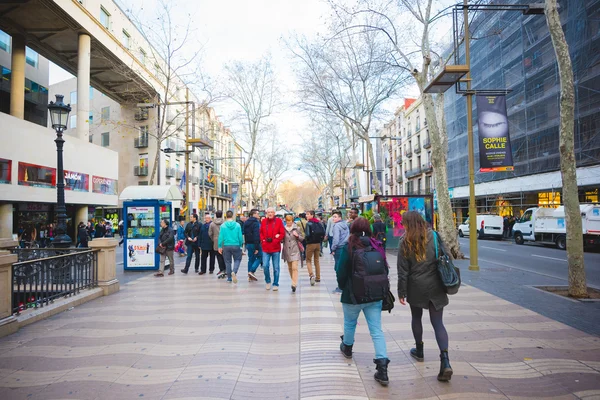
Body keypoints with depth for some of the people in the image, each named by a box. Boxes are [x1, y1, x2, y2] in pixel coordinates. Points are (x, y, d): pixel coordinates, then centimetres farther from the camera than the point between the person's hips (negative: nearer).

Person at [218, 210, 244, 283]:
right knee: (237, 260, 14)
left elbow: (221, 237, -5)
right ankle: (234, 272, -12)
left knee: (228, 262, 13)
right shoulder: (237, 225, -6)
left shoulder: (223, 226, -6)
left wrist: (219, 247, 5)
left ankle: (229, 277, 18)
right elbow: (240, 236, -4)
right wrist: (241, 244, 10)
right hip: (236, 245, 0)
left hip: (226, 246, 1)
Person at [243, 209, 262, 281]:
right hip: (254, 243, -8)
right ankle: (252, 271, -9)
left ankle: (250, 276, 12)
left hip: (248, 244, 8)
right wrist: (257, 248, -21)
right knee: (259, 257, 4)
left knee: (251, 259, 12)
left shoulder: (246, 222, 12)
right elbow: (256, 235, -21)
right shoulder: (255, 223, -15)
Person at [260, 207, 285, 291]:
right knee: (265, 265, -6)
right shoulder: (264, 221, 7)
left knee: (276, 267, 5)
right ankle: (268, 281, 18)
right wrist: (263, 240, -3)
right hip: (265, 248, 1)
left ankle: (276, 284, 18)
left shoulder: (278, 221, -1)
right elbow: (260, 233, 13)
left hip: (275, 248, -1)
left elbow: (282, 233, -2)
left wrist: (274, 240, -10)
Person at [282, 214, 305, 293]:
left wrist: (297, 236, -15)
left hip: (295, 251, -3)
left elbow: (302, 239, 4)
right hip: (287, 251, 3)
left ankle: (294, 284, -14)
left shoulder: (297, 229, -1)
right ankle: (294, 281, 32)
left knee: (294, 268, -12)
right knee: (290, 268, 13)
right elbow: (282, 239, 13)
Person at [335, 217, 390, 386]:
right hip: (375, 296, 3)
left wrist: (343, 288, 8)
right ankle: (382, 368, -3)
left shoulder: (348, 248, -14)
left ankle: (347, 347, 47)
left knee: (349, 323, 23)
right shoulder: (377, 247, -2)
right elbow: (385, 270, 5)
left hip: (353, 295, -2)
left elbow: (341, 273, -12)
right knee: (376, 330, 5)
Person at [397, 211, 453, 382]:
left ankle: (419, 350, 36)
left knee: (416, 318, 22)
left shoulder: (405, 242, -9)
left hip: (416, 287, -1)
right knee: (438, 322, 5)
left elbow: (403, 271, -8)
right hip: (436, 286, 2)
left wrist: (401, 292, -1)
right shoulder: (434, 236, -4)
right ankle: (445, 360, -8)